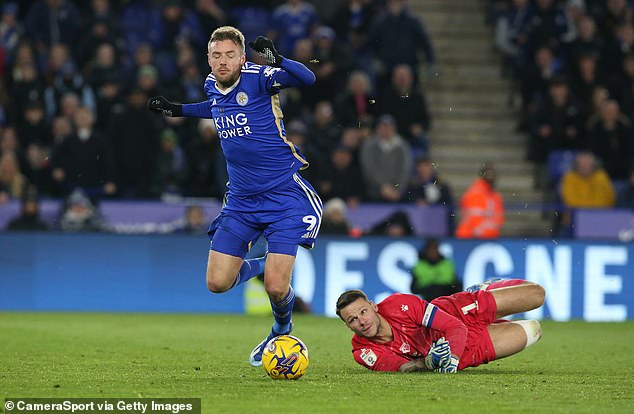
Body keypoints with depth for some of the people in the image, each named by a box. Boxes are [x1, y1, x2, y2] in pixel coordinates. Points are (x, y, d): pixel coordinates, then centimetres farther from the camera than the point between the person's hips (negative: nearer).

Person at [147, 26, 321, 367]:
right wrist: (179, 110, 28)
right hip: (240, 199, 6)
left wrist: (277, 61, -45)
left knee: (276, 287, -14)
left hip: (283, 195, -6)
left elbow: (306, 78, -29)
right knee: (217, 283, -2)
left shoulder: (258, 78, -14)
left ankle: (281, 332, 19)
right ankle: (258, 265, 31)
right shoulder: (211, 85, 5)